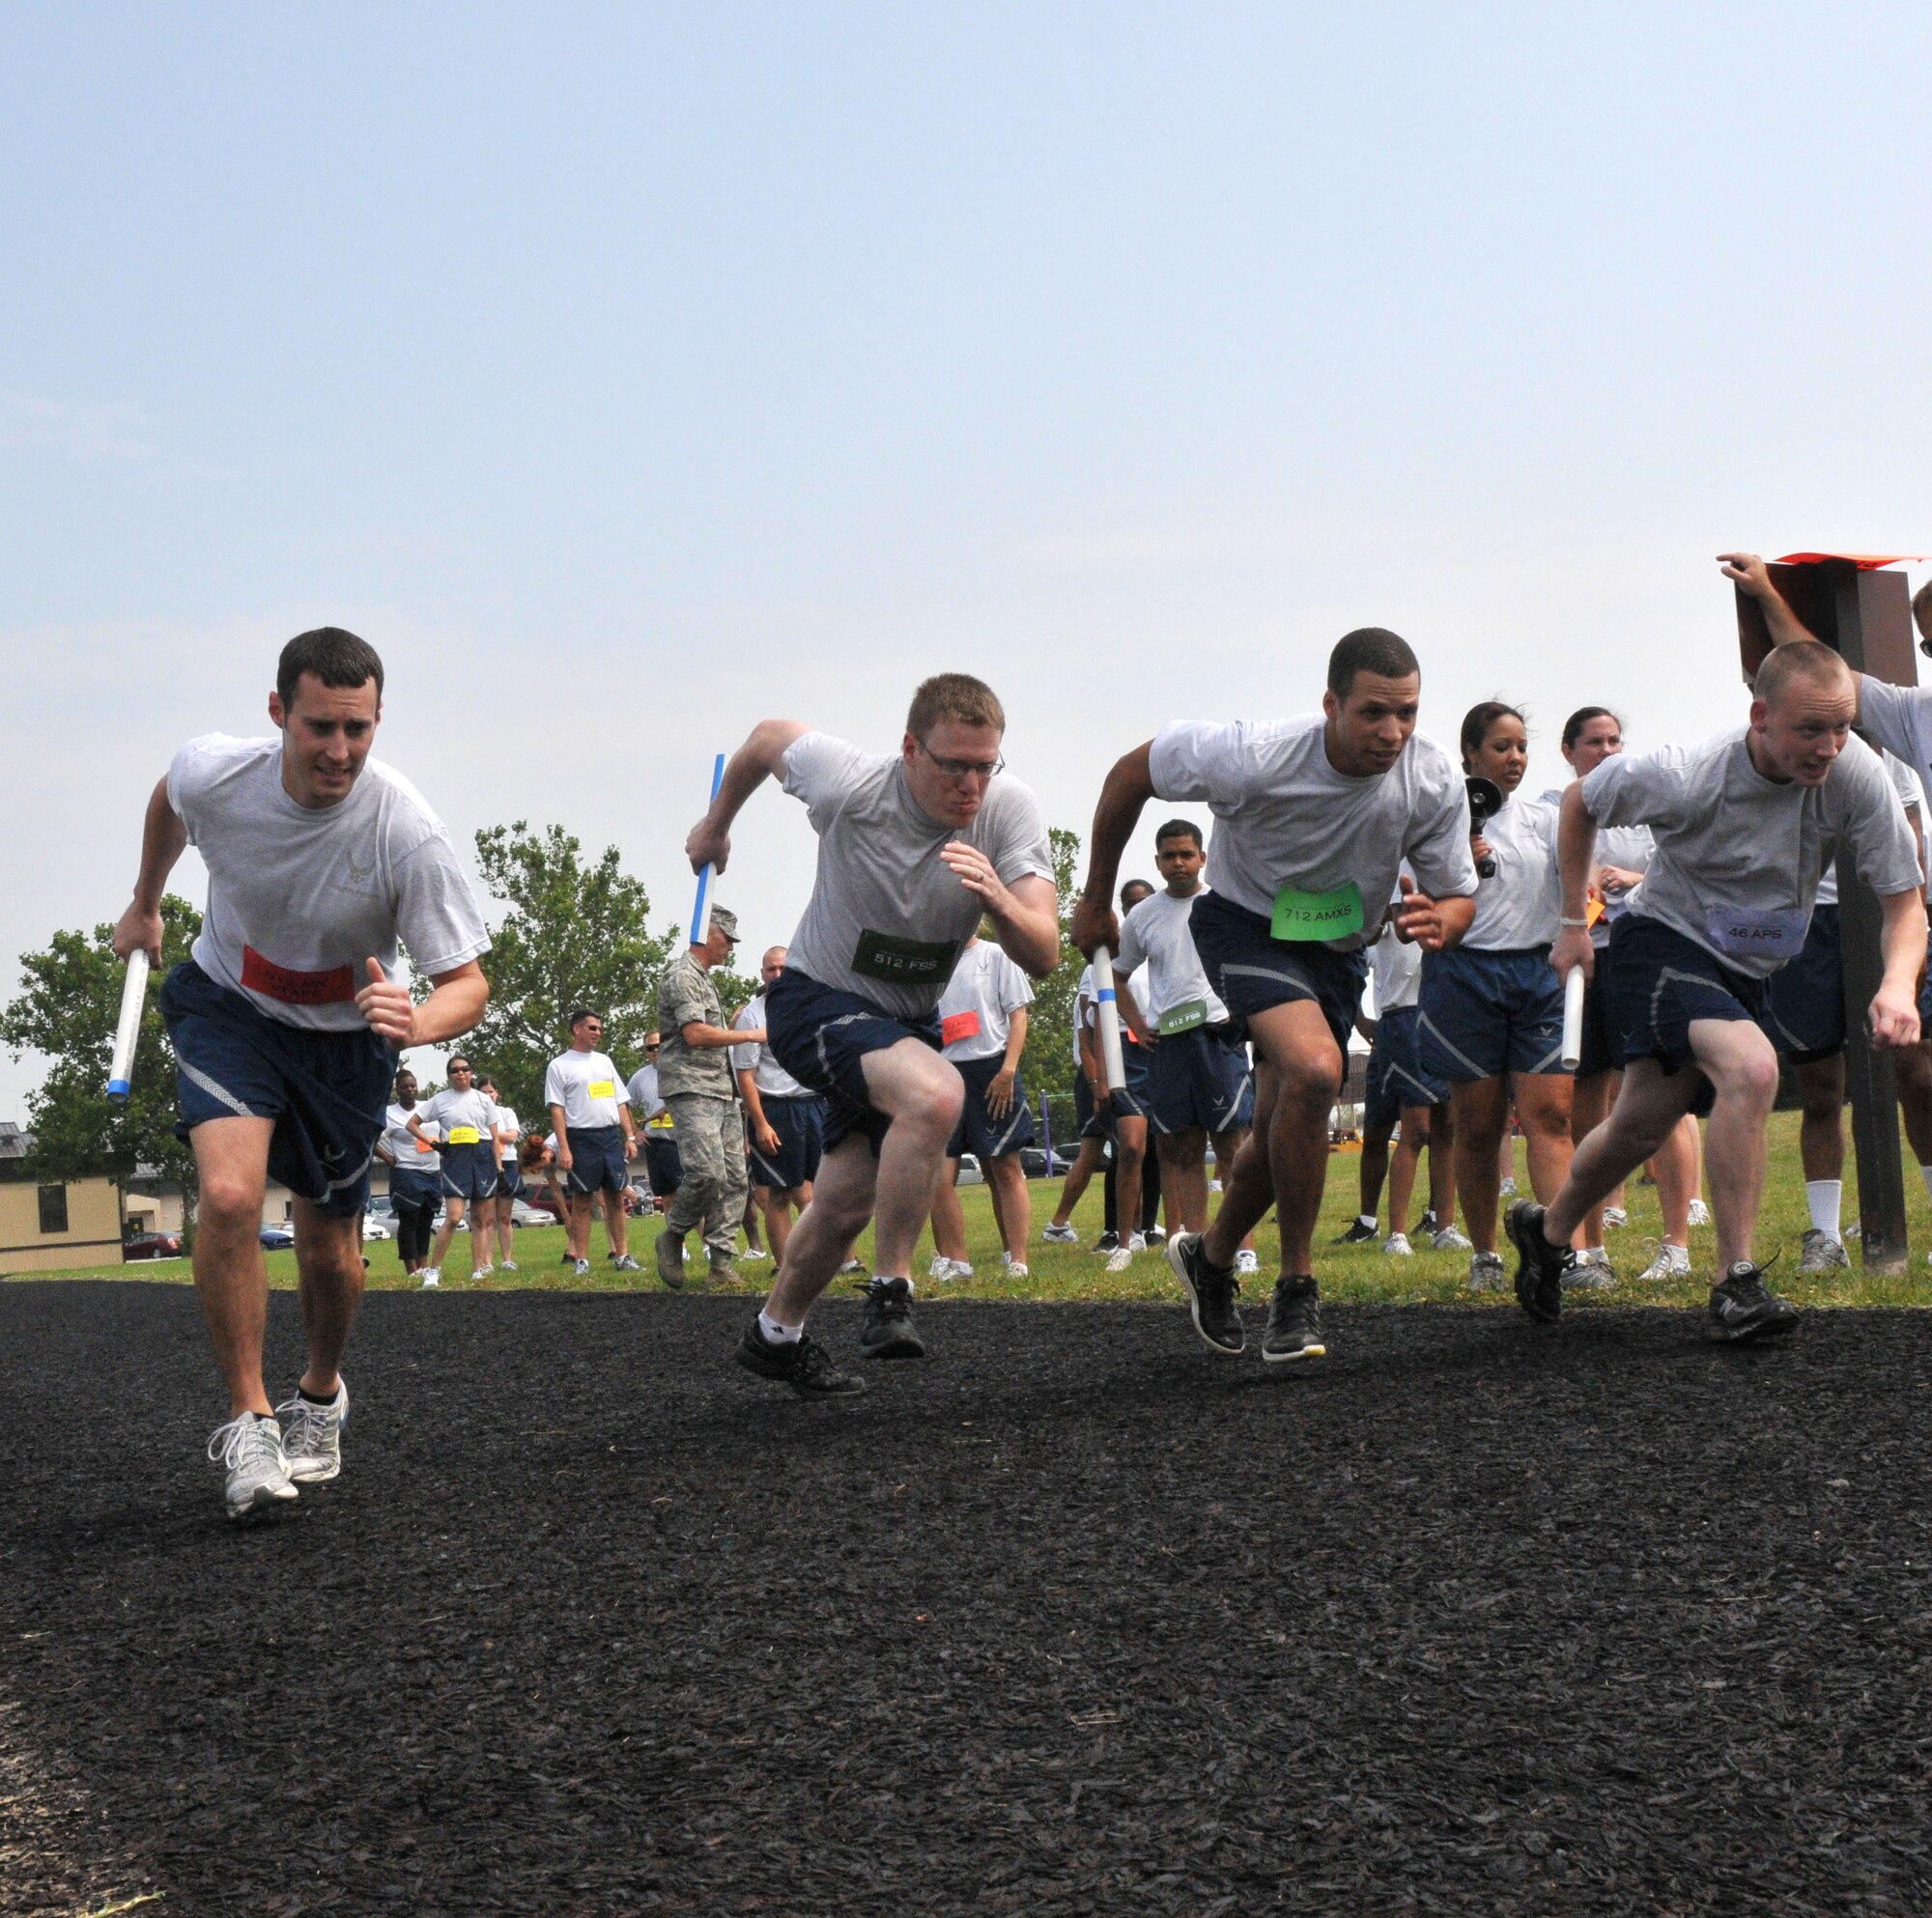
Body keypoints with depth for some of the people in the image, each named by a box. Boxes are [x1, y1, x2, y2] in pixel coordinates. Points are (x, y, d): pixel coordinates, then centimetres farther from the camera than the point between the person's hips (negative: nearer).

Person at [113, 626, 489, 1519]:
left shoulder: (408, 834, -32)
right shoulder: (211, 773, -24)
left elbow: (468, 982, -26)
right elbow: (169, 804, 4)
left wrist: (419, 1021, -49)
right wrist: (144, 902, 19)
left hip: (346, 1035, 0)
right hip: (227, 1005, 0)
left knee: (329, 1246, 8)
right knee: (229, 1194, -23)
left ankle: (320, 1395, 40)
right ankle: (247, 1422, -9)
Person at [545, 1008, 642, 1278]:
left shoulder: (604, 1061, 17)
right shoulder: (559, 1066, 1)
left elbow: (620, 1102, 18)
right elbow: (557, 1109, -5)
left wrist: (630, 1137, 9)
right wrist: (563, 1148, -13)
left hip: (611, 1136, 5)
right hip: (581, 1137, -5)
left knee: (617, 1198, 5)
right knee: (581, 1201, -1)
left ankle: (622, 1257, 9)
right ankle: (581, 1261, 3)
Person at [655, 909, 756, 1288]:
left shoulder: (704, 979, 24)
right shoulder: (682, 975, -8)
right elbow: (695, 1034, -18)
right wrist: (749, 1035, -11)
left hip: (722, 1091, 10)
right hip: (692, 1089, -10)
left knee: (734, 1177, 2)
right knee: (707, 1171, -20)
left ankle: (722, 1257, 2)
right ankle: (673, 1237, -1)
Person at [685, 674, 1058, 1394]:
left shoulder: (1010, 810, -20)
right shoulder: (849, 783, -26)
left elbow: (1043, 958, -25)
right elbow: (768, 736, -3)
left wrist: (1000, 902, -47)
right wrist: (717, 823, 13)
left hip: (910, 1019, 5)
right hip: (818, 1001, -5)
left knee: (846, 1199, 10)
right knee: (935, 1093, -33)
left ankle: (776, 1334, 35)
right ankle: (890, 1292, -20)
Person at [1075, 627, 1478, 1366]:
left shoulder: (1434, 782, -21)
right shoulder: (1255, 757, -30)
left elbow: (1458, 895, -7)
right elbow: (1131, 774, -14)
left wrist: (1437, 921, -34)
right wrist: (1096, 900, -5)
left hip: (1339, 951, 5)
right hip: (1246, 925, -5)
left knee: (1283, 1133, 9)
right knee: (1314, 1069, -30)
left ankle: (1210, 1256, 39)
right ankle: (1296, 1288, -16)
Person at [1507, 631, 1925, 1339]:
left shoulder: (1856, 774, -21)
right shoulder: (1685, 776, -27)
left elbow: (1905, 901, -13)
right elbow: (1580, 802, -6)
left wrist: (1898, 983, -33)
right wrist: (1573, 923, -1)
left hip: (1748, 970, 5)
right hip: (1663, 943, -5)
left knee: (1643, 1126, 13)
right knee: (1752, 1067, -30)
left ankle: (1546, 1230, 42)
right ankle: (1736, 1282, -22)